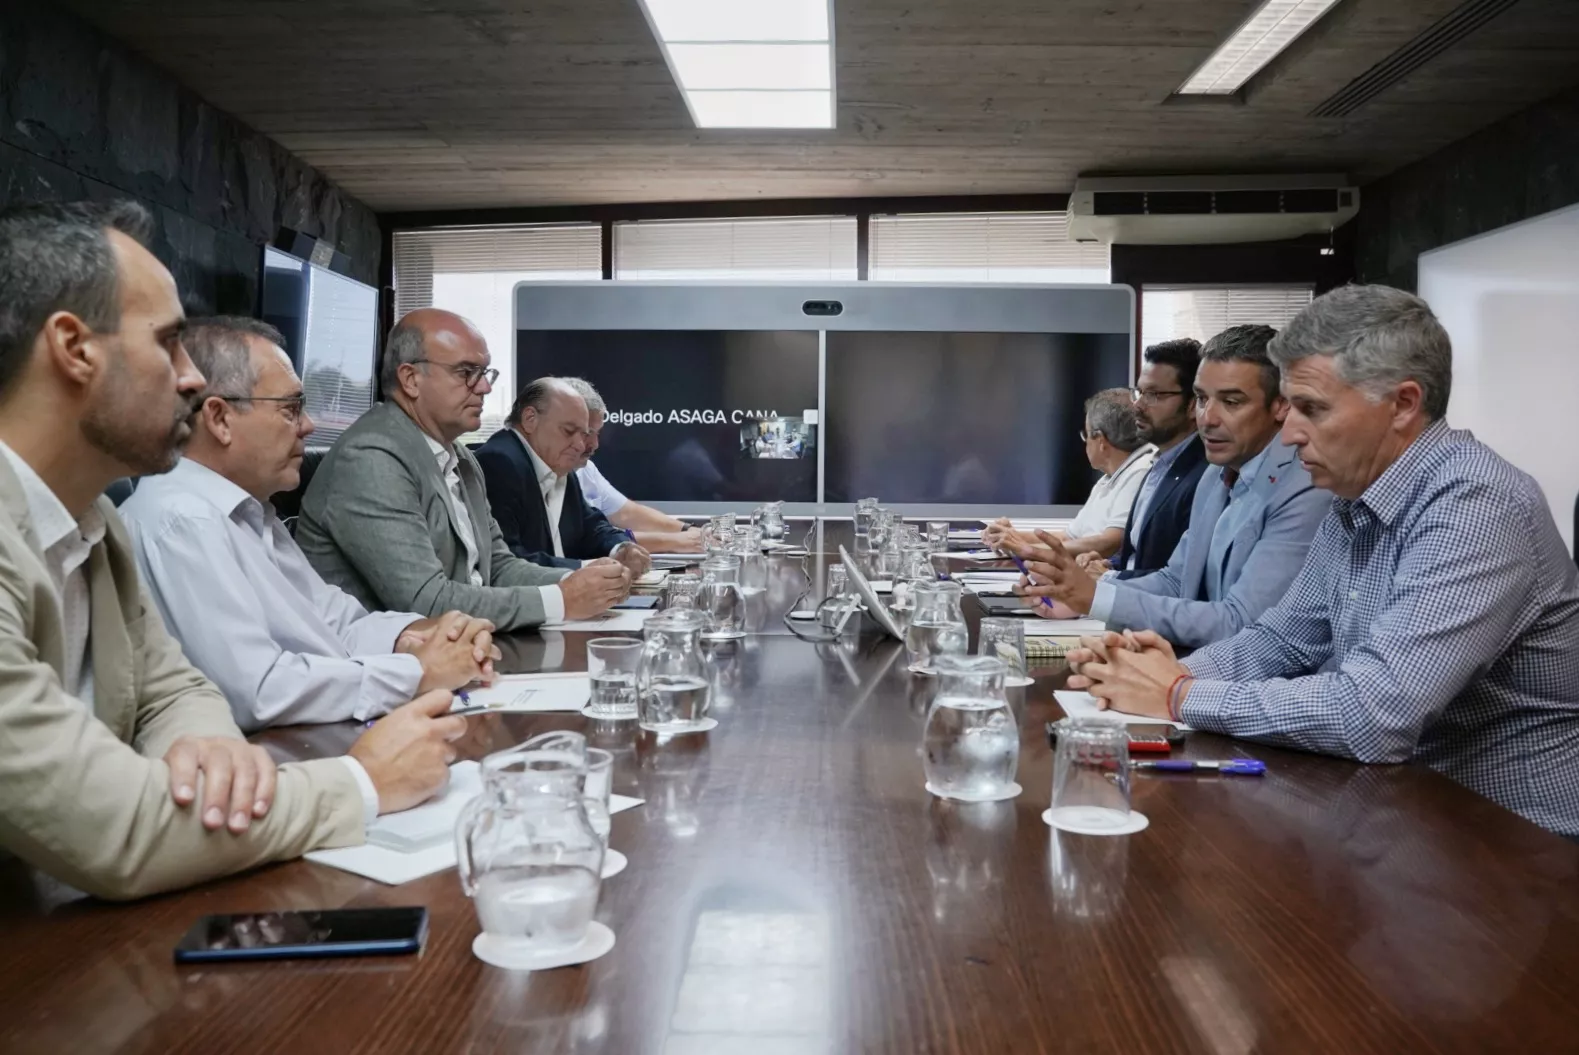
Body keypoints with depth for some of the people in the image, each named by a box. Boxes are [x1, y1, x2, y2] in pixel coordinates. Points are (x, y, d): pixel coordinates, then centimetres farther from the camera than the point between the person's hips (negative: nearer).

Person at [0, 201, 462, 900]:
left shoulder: (87, 517, 5)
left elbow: (170, 690, 11)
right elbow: (110, 837, -25)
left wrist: (206, 744, -12)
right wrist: (364, 783, -14)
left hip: (75, 921, 7)